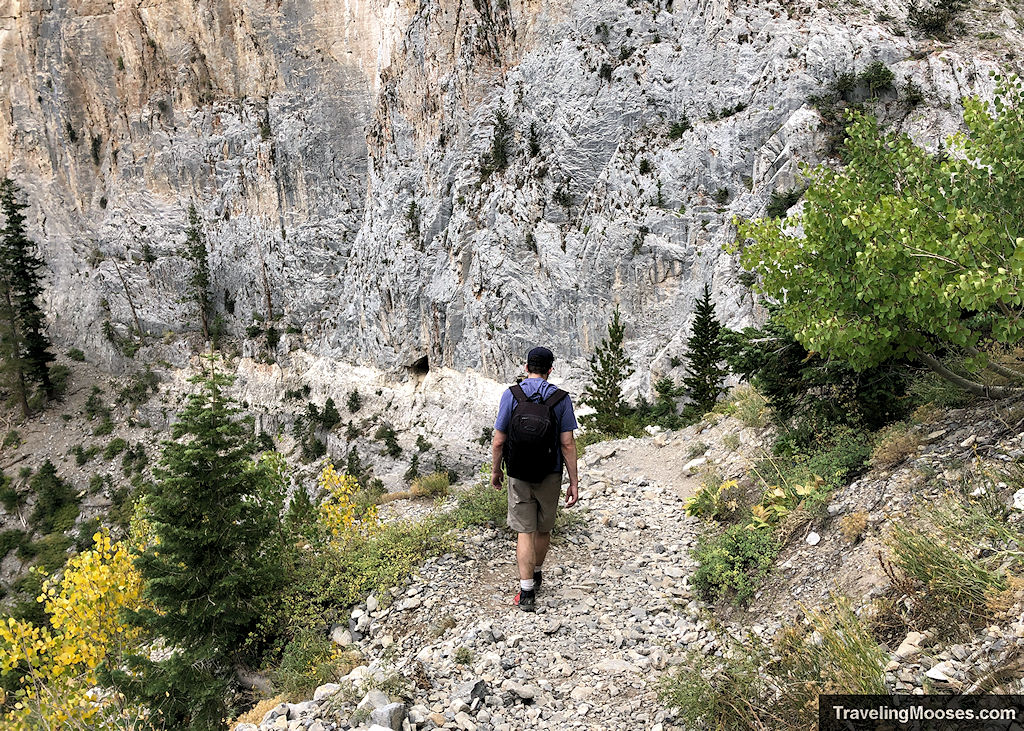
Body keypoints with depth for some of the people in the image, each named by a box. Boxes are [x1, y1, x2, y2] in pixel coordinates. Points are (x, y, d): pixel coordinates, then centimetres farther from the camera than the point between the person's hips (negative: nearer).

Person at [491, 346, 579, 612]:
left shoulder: (511, 395, -8)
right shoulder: (561, 398, -7)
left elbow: (499, 441, -7)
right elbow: (568, 444, -9)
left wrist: (495, 470, 9)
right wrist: (574, 482, -4)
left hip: (519, 475, -1)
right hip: (550, 475, 1)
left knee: (525, 532, 4)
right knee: (543, 529, 19)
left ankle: (527, 592, 1)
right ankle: (536, 574, 38)